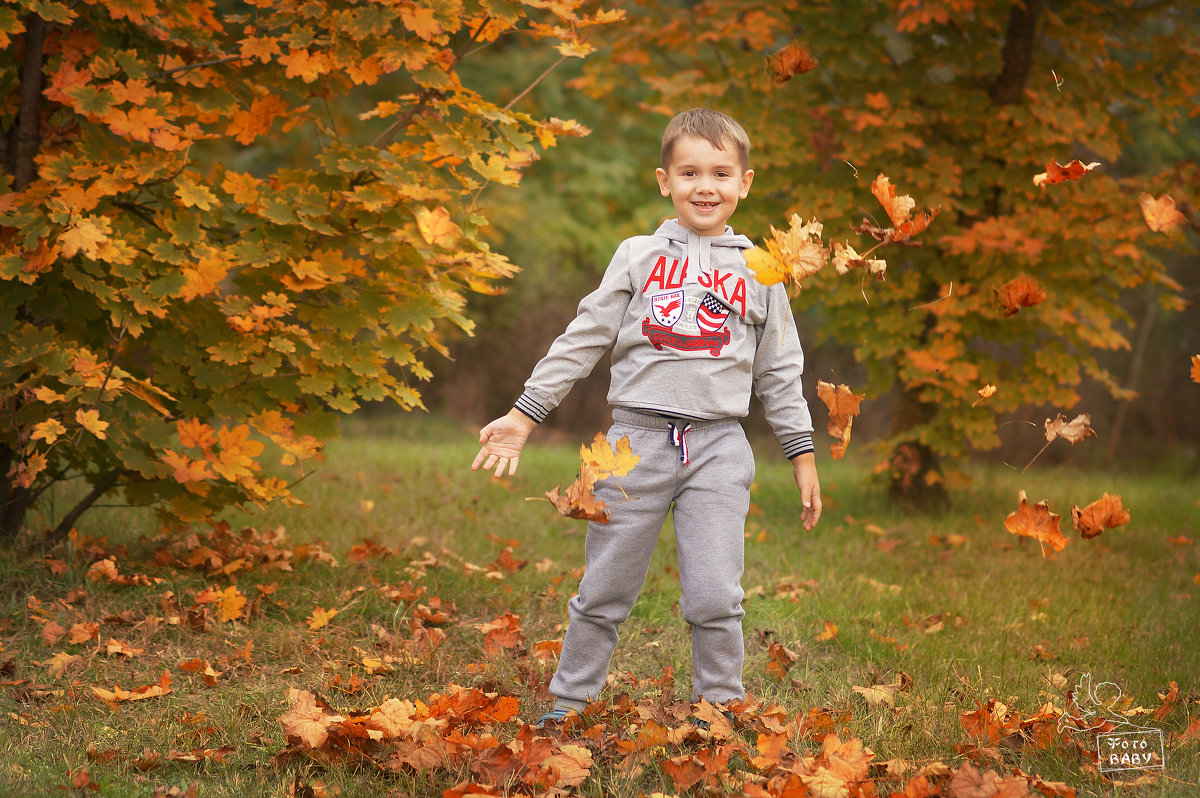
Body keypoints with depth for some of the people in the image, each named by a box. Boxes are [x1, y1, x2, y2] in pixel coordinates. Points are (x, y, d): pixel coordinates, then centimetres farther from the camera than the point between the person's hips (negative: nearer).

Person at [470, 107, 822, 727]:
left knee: (715, 598, -5)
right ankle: (567, 707, 20)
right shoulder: (638, 257, 6)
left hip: (718, 448, 0)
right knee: (603, 592, 6)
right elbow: (584, 339, 6)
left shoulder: (758, 272, 9)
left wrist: (802, 454, 12)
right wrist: (525, 414, 2)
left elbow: (780, 373, 14)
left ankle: (719, 713, 10)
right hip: (637, 438, 0)